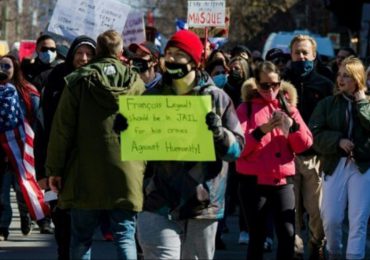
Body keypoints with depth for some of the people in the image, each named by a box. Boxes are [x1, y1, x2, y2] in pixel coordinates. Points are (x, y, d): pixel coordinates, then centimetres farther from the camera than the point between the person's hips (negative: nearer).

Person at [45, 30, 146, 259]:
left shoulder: (78, 81, -1)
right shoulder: (136, 83, 3)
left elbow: (62, 129, -1)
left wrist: (54, 169, 4)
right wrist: (145, 169, 11)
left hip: (85, 177, 0)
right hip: (127, 177, 1)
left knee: (81, 238, 9)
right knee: (125, 238, 1)